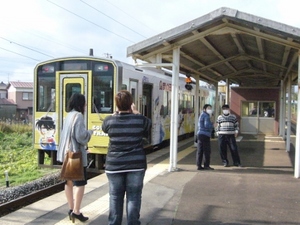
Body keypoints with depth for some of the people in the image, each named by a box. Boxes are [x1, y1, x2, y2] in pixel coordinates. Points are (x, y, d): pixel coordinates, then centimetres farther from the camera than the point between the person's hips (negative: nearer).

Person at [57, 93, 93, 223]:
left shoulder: (69, 115, 11)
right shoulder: (78, 116, -15)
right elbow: (80, 136, -22)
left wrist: (85, 133, 15)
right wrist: (89, 132, -3)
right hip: (76, 153, -9)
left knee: (69, 181, 13)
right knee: (80, 183, -1)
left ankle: (71, 209, 23)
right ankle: (76, 211, 0)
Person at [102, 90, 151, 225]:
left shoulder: (109, 120, -5)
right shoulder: (140, 119, -6)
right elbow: (148, 125, 16)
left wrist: (117, 112, 24)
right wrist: (135, 112, 22)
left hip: (114, 165, 1)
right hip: (136, 165, -1)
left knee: (115, 198, 12)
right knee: (134, 198, 7)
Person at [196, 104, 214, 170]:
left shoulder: (201, 115, 21)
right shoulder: (206, 116, -9)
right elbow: (207, 125, -22)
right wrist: (213, 125, -5)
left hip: (200, 134, 9)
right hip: (205, 135, -9)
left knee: (200, 151, 8)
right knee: (207, 151, -3)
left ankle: (199, 165, 9)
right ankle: (206, 165, 0)